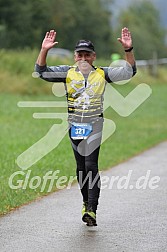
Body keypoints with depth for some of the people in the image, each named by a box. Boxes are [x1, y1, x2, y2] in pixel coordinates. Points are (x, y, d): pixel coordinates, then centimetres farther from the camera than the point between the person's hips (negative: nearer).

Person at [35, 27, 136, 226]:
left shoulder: (102, 74, 2)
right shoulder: (67, 73, 4)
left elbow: (129, 72, -1)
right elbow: (41, 72, -2)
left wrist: (128, 49, -15)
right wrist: (44, 50, -16)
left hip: (94, 124, -3)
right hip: (74, 125, 3)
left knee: (91, 165, -14)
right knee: (81, 166, 10)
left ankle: (91, 210, -19)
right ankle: (86, 202, 27)